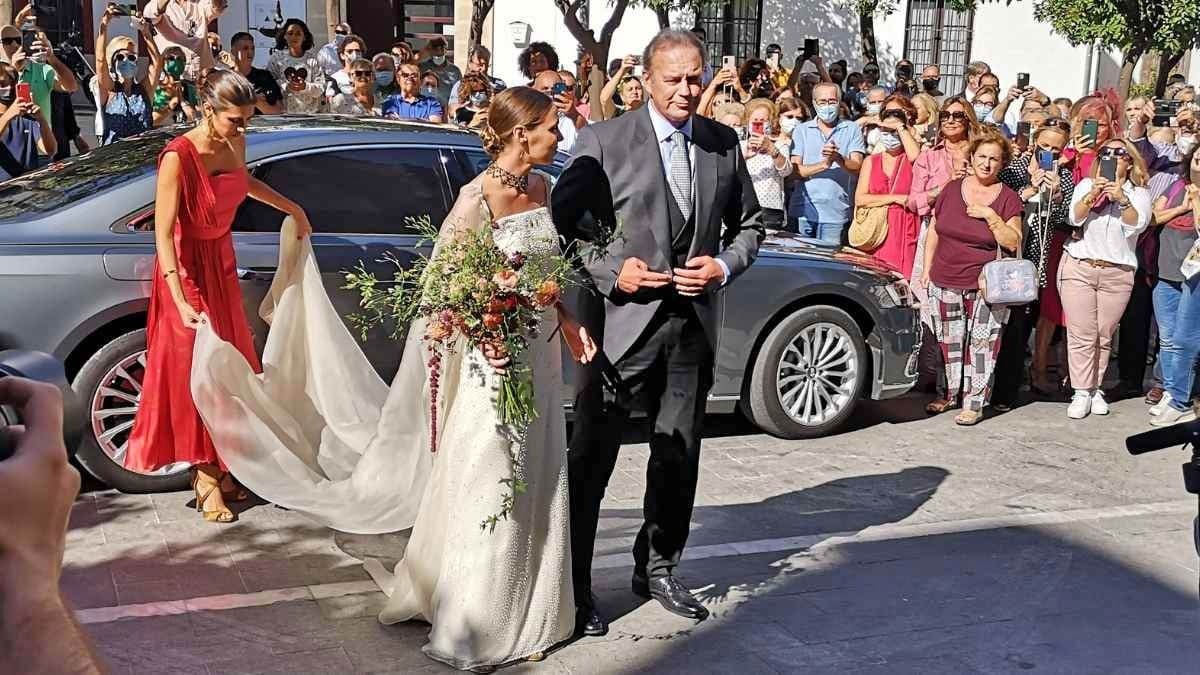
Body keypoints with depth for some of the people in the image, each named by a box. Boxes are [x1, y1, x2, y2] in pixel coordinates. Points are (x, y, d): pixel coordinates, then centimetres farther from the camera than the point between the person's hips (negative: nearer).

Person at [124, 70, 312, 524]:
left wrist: (291, 207, 22)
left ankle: (222, 467, 25)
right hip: (187, 269, -7)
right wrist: (183, 303, -37)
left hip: (222, 264, 7)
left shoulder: (234, 144, -5)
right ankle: (205, 480, 9)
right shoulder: (178, 158, -26)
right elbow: (163, 233, -30)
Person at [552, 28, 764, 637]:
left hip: (693, 324, 5)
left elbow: (748, 225, 16)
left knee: (679, 456, 16)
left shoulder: (724, 146, 7)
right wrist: (610, 271, -17)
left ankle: (657, 569, 34)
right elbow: (563, 224, -5)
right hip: (623, 320, -4)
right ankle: (573, 586, 14)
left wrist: (724, 265, -2)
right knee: (591, 459, 1)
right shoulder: (602, 143, -6)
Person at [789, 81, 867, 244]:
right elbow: (795, 170, -2)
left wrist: (839, 158, -24)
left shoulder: (851, 129, 6)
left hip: (835, 213, -1)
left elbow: (857, 168, -4)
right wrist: (824, 164, -16)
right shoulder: (802, 130, 9)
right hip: (802, 211, 1)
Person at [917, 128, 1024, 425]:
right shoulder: (952, 189, 6)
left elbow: (1013, 243, -6)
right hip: (945, 282, 3)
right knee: (949, 342, 11)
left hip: (986, 286, -3)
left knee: (981, 344, -3)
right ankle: (950, 393, 24)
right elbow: (934, 231, 13)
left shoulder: (1008, 198, -2)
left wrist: (990, 215, -15)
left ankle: (974, 403, 2)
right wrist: (926, 269, 10)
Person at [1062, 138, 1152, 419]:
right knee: (1081, 334, -3)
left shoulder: (1139, 193, 7)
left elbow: (1137, 224, -12)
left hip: (1117, 274, 1)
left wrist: (1122, 200, -28)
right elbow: (1074, 218, -7)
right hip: (1079, 267, -1)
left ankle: (1096, 389, 18)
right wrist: (1092, 195, -23)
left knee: (1104, 336, 6)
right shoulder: (1086, 185, 8)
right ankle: (1082, 392, 2)